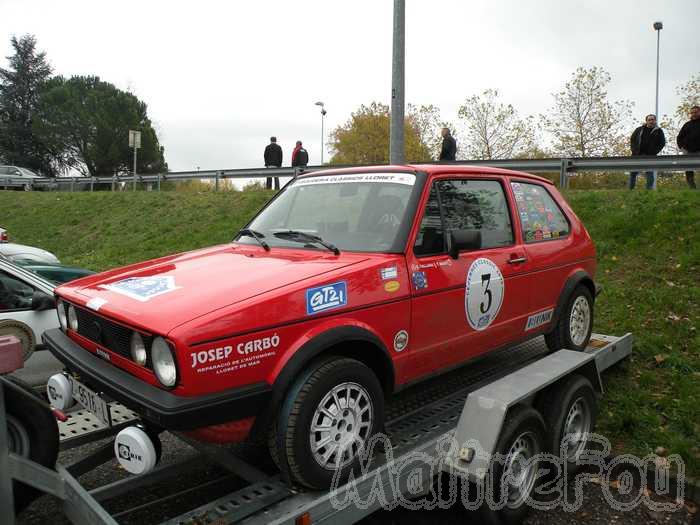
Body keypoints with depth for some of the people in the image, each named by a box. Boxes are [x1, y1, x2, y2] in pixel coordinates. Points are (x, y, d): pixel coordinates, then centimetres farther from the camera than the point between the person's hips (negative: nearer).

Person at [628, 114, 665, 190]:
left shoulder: (658, 131, 8)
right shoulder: (639, 129, 13)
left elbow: (662, 143, 5)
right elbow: (632, 139, 15)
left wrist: (653, 152, -8)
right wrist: (633, 150, 0)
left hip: (650, 156, -2)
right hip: (637, 155, 2)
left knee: (649, 172, -4)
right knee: (633, 172, 1)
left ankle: (649, 189, 0)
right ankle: (630, 189, 8)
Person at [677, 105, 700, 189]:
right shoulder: (687, 125, 14)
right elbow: (679, 137, 19)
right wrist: (681, 147, 6)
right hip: (688, 152, 3)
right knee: (689, 172, 3)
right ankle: (692, 188, 9)